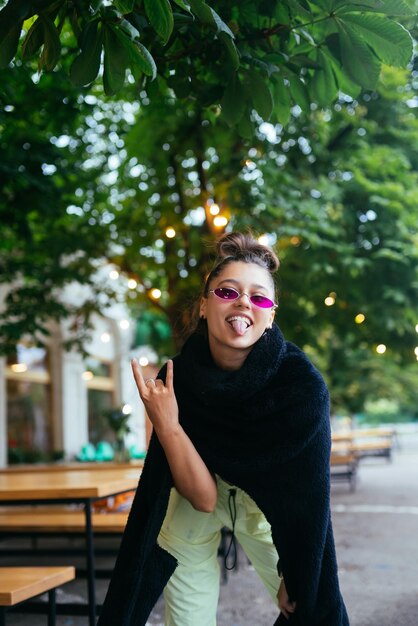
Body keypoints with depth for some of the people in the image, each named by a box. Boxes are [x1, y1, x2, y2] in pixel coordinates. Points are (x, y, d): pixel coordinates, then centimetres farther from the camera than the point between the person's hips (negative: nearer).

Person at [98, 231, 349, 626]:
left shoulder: (302, 384, -28)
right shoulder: (178, 377, -24)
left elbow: (306, 494, -19)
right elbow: (202, 496, -25)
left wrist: (295, 576, -11)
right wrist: (165, 425, -38)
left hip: (269, 508, 0)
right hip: (194, 506, 0)